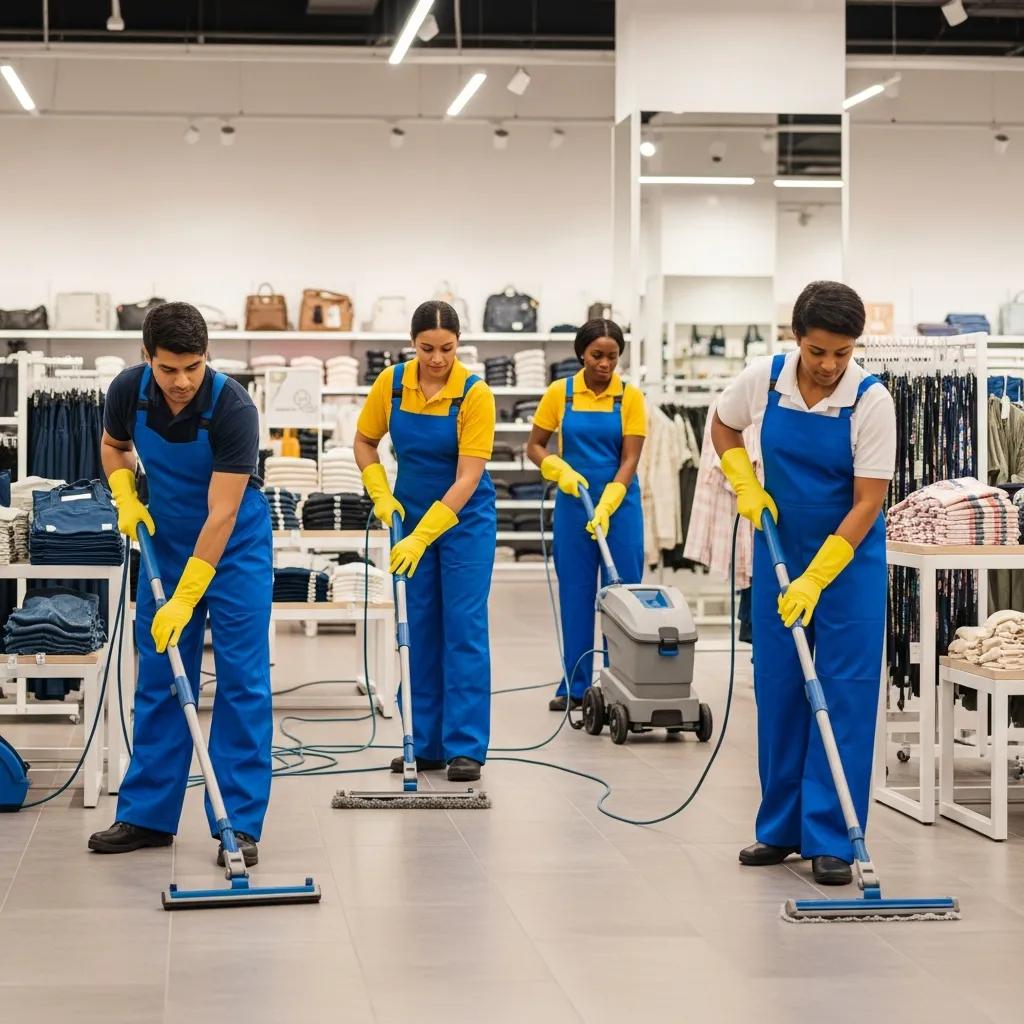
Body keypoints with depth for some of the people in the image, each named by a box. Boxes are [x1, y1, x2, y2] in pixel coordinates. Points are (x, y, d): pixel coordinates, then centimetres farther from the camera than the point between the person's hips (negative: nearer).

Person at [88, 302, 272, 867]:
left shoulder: (233, 408, -30)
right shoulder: (127, 390, -15)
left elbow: (222, 514, -30)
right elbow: (113, 446, 8)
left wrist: (184, 600, -31)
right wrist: (126, 499, -10)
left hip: (234, 548, -4)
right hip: (165, 543, 5)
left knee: (241, 680, -6)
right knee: (158, 679, 7)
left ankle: (240, 822, -3)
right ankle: (148, 813, 13)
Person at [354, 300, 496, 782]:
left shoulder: (475, 393, -21)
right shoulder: (391, 382, -9)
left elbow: (468, 477, -24)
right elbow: (364, 442, 6)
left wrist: (422, 537, -30)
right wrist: (381, 494, -8)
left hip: (464, 517, -4)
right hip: (411, 514, 4)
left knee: (464, 626, -7)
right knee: (420, 628, 6)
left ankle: (465, 747, -4)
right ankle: (427, 744, 12)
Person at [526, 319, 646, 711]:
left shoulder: (630, 397, -5)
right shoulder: (560, 393, -2)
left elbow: (630, 459, -10)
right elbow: (534, 446, 5)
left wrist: (606, 507, -21)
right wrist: (560, 470, -15)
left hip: (620, 504, -1)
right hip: (572, 503, 1)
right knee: (575, 593, 5)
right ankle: (575, 685, 12)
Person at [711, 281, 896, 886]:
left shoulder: (871, 401, -19)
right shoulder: (764, 379, -10)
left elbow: (868, 502, -19)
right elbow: (722, 427, 12)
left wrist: (816, 580, -23)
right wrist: (745, 485, -4)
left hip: (849, 554, -3)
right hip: (779, 547, 3)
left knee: (845, 693, -5)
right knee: (778, 688, 7)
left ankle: (831, 840, -1)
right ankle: (782, 828, 19)